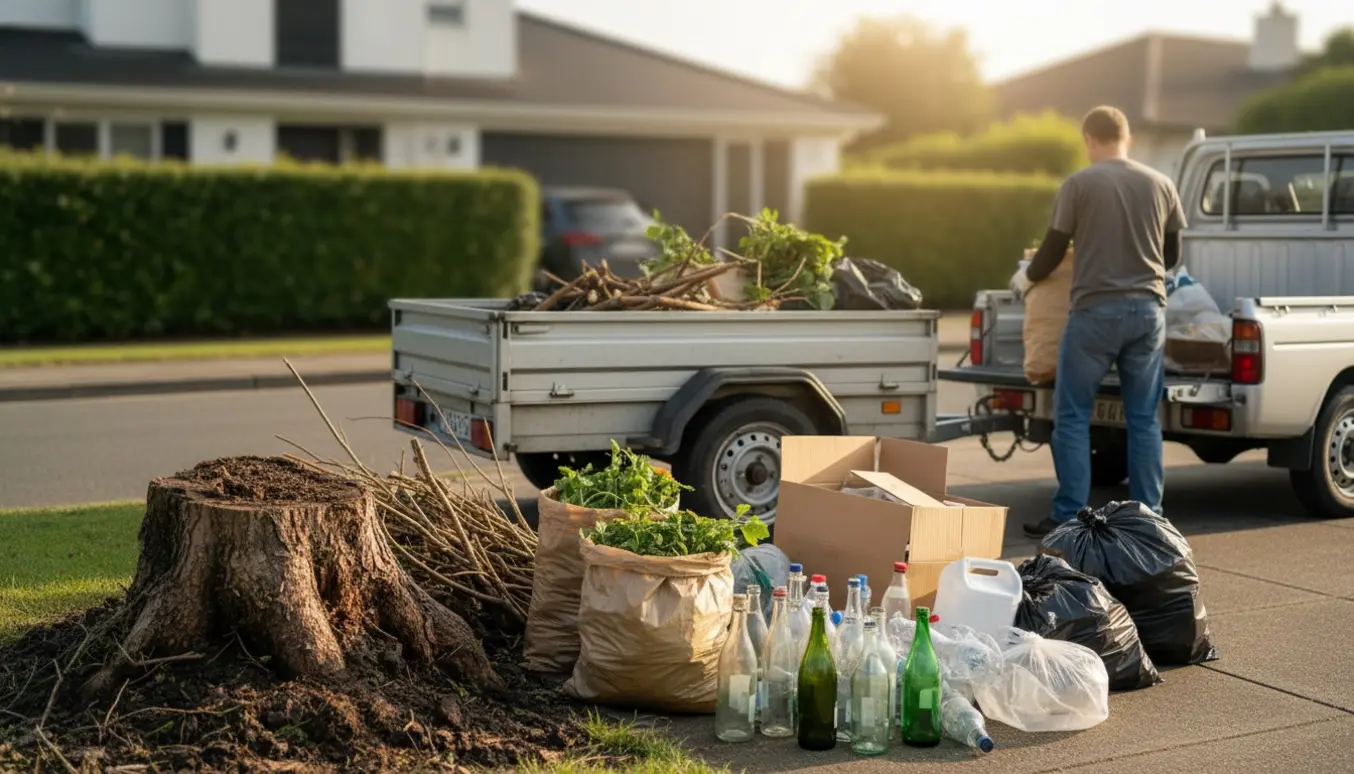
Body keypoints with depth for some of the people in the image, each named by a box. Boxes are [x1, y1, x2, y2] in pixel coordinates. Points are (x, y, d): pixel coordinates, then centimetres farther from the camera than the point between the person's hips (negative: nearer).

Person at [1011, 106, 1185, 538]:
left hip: (1095, 310, -4)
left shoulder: (1079, 184, -3)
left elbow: (1053, 251, 1)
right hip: (1148, 310, 4)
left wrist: (1025, 278, 21)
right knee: (1144, 419, 9)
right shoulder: (1160, 184, 8)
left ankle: (1068, 517, 1)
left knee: (1072, 417, 3)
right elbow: (1172, 255, 17)